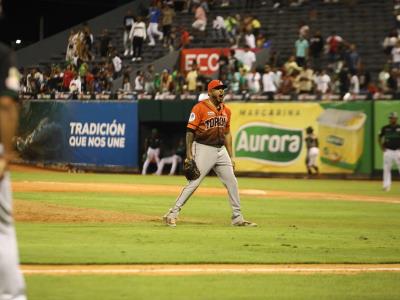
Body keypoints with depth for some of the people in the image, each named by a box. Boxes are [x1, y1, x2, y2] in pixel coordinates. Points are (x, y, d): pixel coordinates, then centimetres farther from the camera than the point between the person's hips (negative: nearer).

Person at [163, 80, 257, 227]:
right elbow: (190, 131, -10)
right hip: (203, 149, -7)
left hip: (221, 150, 7)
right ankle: (172, 214, -6)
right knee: (194, 183, -11)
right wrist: (189, 154, -16)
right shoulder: (200, 108, -8)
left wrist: (231, 157, 15)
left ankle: (237, 218, 15)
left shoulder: (226, 110, 13)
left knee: (232, 182, 6)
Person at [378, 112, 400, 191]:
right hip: (388, 151, 1)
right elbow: (379, 138, 15)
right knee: (386, 169, 0)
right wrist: (382, 148, 4)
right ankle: (386, 185, 5)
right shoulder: (385, 128, 5)